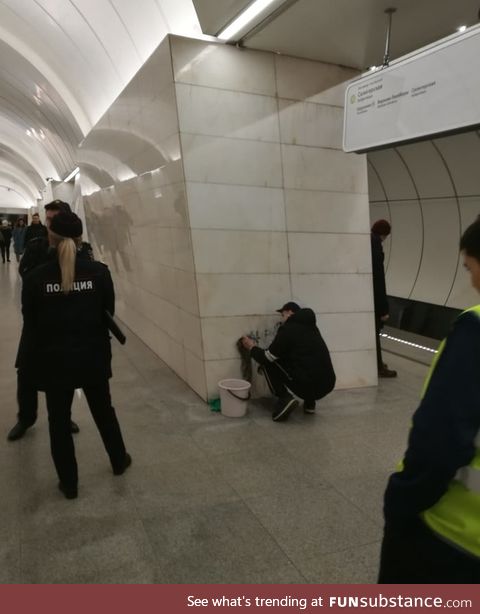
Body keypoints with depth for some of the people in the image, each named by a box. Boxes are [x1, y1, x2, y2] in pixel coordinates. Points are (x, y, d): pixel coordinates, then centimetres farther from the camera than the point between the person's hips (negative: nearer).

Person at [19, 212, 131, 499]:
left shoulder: (35, 278, -12)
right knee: (104, 411, 22)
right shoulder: (99, 272, -11)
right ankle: (119, 461, 41)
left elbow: (30, 324, -4)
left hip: (54, 361, -1)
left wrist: (31, 362, 9)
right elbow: (108, 313, -1)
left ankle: (69, 483, 27)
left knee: (59, 421, 15)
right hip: (93, 357, 1)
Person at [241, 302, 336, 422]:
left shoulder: (288, 329, -3)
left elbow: (267, 358, 2)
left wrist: (252, 348, 22)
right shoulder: (310, 327, 19)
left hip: (307, 385, -7)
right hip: (327, 385, 7)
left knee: (268, 362, 11)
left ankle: (285, 398, 0)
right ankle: (310, 402, 22)